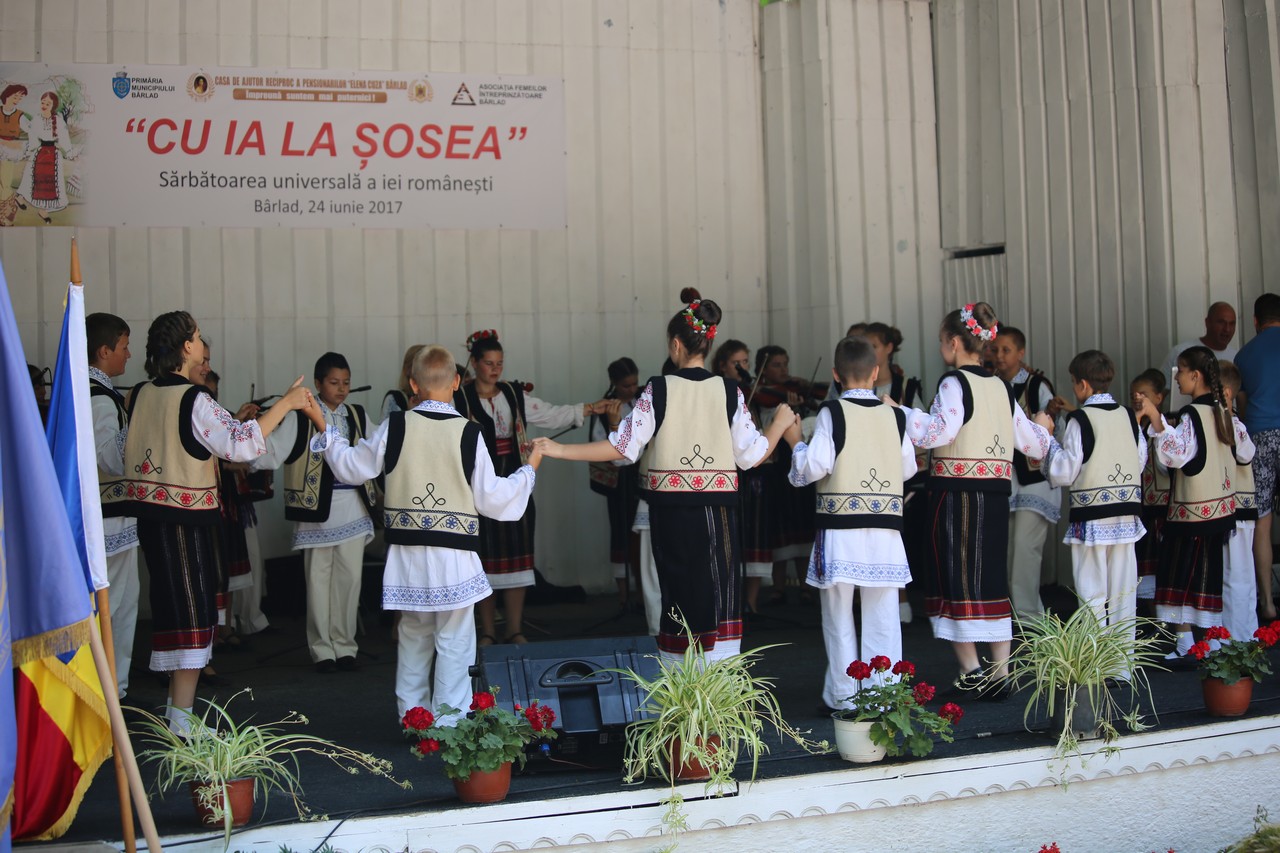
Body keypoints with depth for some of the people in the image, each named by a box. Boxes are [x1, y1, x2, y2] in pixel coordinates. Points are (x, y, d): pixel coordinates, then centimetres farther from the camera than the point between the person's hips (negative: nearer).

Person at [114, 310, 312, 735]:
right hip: (187, 516, -8)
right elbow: (240, 444, -26)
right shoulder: (193, 400, -17)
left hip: (151, 513, 8)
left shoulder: (141, 395, 6)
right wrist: (286, 403, -20)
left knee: (173, 603, 18)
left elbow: (119, 460, 15)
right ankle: (182, 720, 5)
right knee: (191, 605, 0)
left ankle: (177, 701, 31)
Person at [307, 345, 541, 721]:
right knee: (454, 643, 4)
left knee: (413, 640, 19)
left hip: (407, 553, 3)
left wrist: (323, 428, 25)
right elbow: (491, 498, -5)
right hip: (454, 557, -3)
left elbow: (352, 467, 10)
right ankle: (449, 727, 5)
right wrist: (529, 468, 11)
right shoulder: (468, 432, -9)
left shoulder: (395, 427, -3)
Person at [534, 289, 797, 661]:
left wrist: (560, 450, 1)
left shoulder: (658, 390, -5)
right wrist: (780, 424, 18)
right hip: (717, 509, 0)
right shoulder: (730, 392, -3)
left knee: (677, 595, 11)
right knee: (718, 597, 7)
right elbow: (753, 455, 0)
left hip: (670, 508, 0)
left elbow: (622, 446, -7)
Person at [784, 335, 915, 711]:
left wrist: (795, 441, 5)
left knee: (839, 617, 8)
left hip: (840, 526, -3)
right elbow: (908, 469, 13)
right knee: (882, 616, 9)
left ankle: (843, 696, 13)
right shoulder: (894, 416, 5)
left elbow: (814, 466, -13)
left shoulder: (832, 412, -6)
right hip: (885, 528, 3)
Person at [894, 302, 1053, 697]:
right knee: (992, 580, 11)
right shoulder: (1001, 387, 12)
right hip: (995, 494, 7)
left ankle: (971, 670, 2)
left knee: (955, 577, 2)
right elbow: (1033, 443, 17)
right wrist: (1042, 426, 39)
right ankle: (1001, 674, 13)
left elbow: (940, 430, -24)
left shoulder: (955, 382, -8)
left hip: (957, 490, -6)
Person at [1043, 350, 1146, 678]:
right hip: (1127, 515, 5)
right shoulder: (1129, 417, 6)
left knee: (1093, 596, 1)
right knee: (1123, 594, 9)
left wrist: (1049, 441, 4)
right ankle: (1121, 667, 16)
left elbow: (1063, 473, -10)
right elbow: (1140, 462, 13)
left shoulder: (1080, 420, -10)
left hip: (1091, 519, -5)